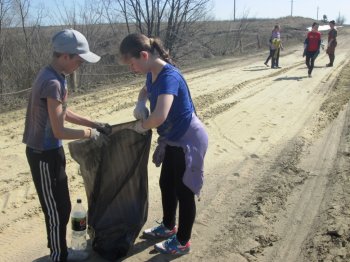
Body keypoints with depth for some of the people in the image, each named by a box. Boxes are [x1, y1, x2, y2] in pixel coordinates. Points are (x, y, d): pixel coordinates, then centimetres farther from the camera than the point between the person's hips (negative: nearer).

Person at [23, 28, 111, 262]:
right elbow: (59, 131, -24)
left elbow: (64, 113, 15)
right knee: (56, 210, 7)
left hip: (50, 150, 9)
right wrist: (89, 133, -9)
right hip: (45, 154, -9)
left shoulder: (56, 76, 4)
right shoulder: (52, 83, -26)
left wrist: (95, 124, 12)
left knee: (62, 206, 21)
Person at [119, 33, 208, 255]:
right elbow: (145, 91, 23)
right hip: (173, 140, 9)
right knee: (166, 184, 21)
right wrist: (141, 103, -1)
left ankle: (182, 242, 27)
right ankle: (169, 227, 44)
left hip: (189, 141, -9)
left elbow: (160, 116, -44)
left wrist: (142, 126, -22)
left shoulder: (169, 76, -29)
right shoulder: (153, 74, -1)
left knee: (184, 191, 6)